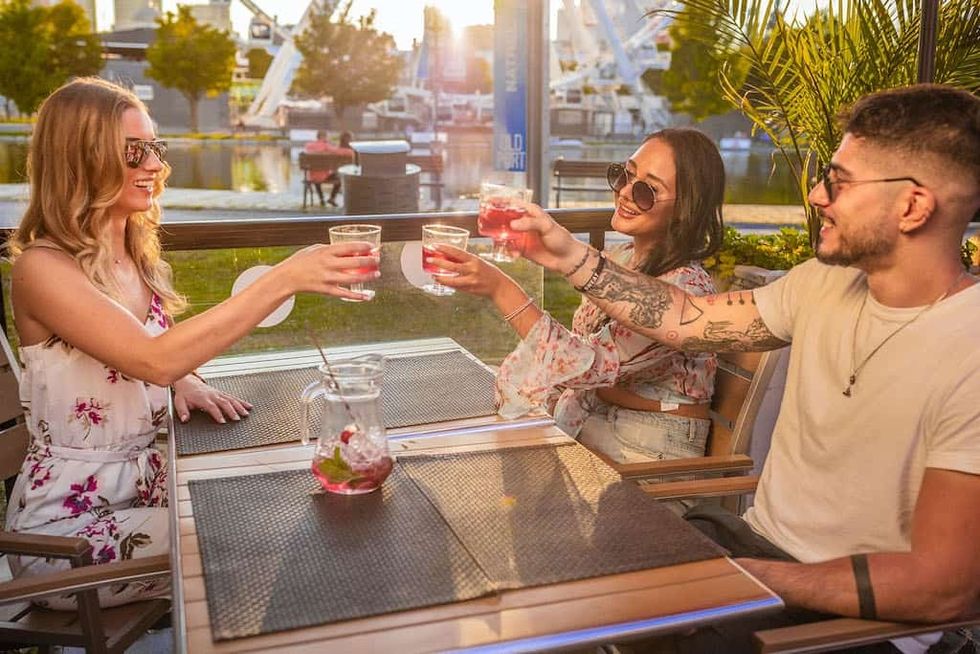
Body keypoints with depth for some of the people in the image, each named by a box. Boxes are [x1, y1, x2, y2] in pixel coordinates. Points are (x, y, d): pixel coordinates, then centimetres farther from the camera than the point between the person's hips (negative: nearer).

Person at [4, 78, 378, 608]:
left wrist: (183, 379, -6)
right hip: (69, 523, -6)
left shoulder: (136, 254, 4)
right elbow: (154, 360, -33)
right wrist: (284, 279, -38)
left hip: (142, 480, 7)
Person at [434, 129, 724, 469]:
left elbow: (590, 365, -28)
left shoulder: (685, 287, -22)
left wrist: (501, 288, -33)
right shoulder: (616, 259, 4)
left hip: (652, 453, -7)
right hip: (593, 424, 7)